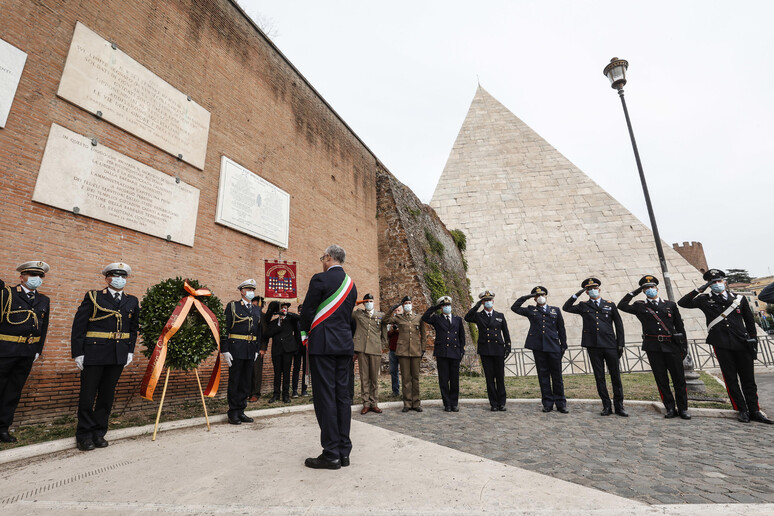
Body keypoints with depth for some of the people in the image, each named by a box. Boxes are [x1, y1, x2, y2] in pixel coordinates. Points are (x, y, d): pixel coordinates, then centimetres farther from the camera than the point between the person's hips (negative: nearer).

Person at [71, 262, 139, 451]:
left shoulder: (132, 302, 10)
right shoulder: (93, 297, 0)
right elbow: (78, 326, -2)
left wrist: (130, 351, 8)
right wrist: (78, 353, -7)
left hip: (118, 356, 3)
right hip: (94, 353, -3)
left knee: (107, 395, 11)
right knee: (88, 395, 5)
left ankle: (99, 433, 23)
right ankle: (84, 435, 20)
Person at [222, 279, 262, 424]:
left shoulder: (257, 310, 14)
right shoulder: (232, 306, 0)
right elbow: (225, 328, -5)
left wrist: (257, 350, 11)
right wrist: (225, 350, -12)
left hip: (251, 351, 5)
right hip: (236, 349, -5)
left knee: (246, 382, 10)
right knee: (234, 382, 3)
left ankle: (241, 411, 21)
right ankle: (233, 413, 13)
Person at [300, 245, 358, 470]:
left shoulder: (320, 279, -9)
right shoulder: (351, 284, 12)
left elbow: (307, 312, -7)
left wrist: (306, 333, 12)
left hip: (323, 344, -7)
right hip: (345, 344, 7)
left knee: (325, 396, -1)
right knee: (342, 395, 11)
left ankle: (331, 454, 6)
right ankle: (343, 451, 18)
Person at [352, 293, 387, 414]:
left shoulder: (381, 315, 11)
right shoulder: (358, 314, 10)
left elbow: (384, 335, 16)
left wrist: (378, 344, 12)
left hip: (375, 351, 0)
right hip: (362, 350, 0)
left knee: (374, 378, 6)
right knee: (364, 378, 4)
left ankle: (374, 403, 16)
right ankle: (366, 404, 12)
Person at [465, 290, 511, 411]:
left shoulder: (500, 316, 12)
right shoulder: (478, 316, 6)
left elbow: (506, 333, 13)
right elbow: (467, 318, -15)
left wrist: (508, 347, 4)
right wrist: (477, 305, -12)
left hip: (498, 351, 1)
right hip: (485, 351, -1)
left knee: (500, 377, 4)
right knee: (489, 378, 3)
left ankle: (501, 403, 15)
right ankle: (493, 404, 13)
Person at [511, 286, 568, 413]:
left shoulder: (556, 311, 13)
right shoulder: (531, 311, 11)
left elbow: (561, 329, 13)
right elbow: (514, 307, 6)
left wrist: (563, 345, 8)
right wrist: (526, 297, 3)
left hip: (553, 347, 1)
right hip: (538, 347, 0)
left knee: (557, 376, 4)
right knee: (543, 375, 4)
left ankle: (560, 404, 14)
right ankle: (547, 403, 12)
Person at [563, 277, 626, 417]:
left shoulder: (610, 305, 10)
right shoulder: (583, 306, 10)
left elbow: (619, 325, 10)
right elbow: (566, 308, 1)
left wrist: (620, 344, 5)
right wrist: (576, 294, -2)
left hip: (610, 345, 0)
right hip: (593, 346, 0)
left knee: (616, 376, 4)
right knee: (599, 377, 5)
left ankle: (619, 406, 16)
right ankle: (606, 406, 14)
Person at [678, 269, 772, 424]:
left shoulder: (740, 299, 11)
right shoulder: (705, 300, 6)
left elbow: (750, 321, 16)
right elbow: (682, 303, -3)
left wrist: (753, 340, 10)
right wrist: (699, 290, -7)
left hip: (742, 343, 2)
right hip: (721, 345, -1)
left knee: (748, 379, 6)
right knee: (731, 379, 3)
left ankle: (754, 411, 17)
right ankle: (742, 410, 13)